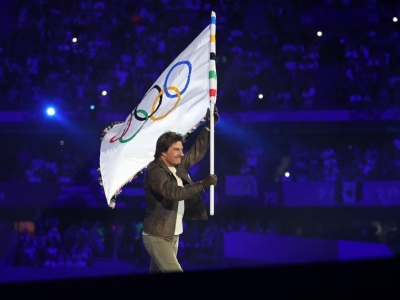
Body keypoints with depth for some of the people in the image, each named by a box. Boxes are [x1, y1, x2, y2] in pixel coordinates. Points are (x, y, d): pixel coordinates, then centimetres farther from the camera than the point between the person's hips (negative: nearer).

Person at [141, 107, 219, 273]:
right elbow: (173, 192, -30)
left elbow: (197, 152, 13)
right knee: (175, 275, -18)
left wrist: (208, 126, 3)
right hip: (157, 236, -9)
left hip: (173, 236, 9)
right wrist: (203, 184, -35)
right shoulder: (154, 171, -18)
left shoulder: (178, 166, 8)